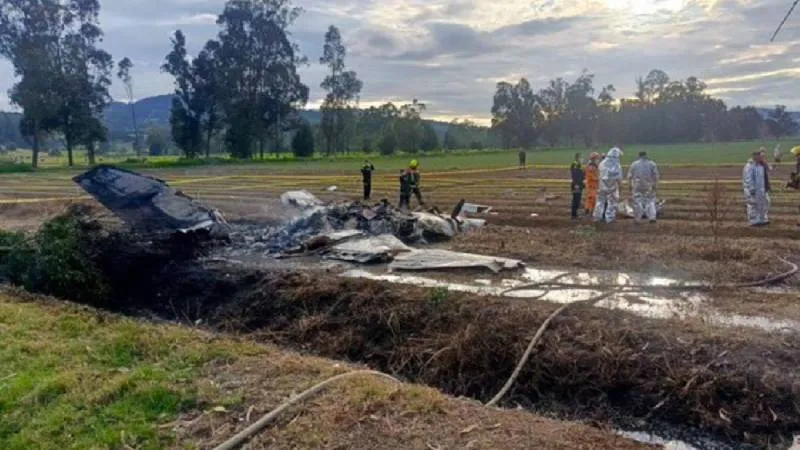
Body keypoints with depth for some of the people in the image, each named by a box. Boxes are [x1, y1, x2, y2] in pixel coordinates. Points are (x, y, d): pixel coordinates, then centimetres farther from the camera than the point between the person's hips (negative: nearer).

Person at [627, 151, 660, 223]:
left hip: (637, 187, 0)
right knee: (650, 201, 10)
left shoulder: (634, 164, 2)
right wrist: (656, 187, -2)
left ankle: (637, 219, 6)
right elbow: (656, 176, -5)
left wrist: (630, 187, 7)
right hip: (648, 187, 0)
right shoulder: (652, 164, 2)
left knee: (638, 202, 5)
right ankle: (652, 217, 3)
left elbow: (629, 176, 1)